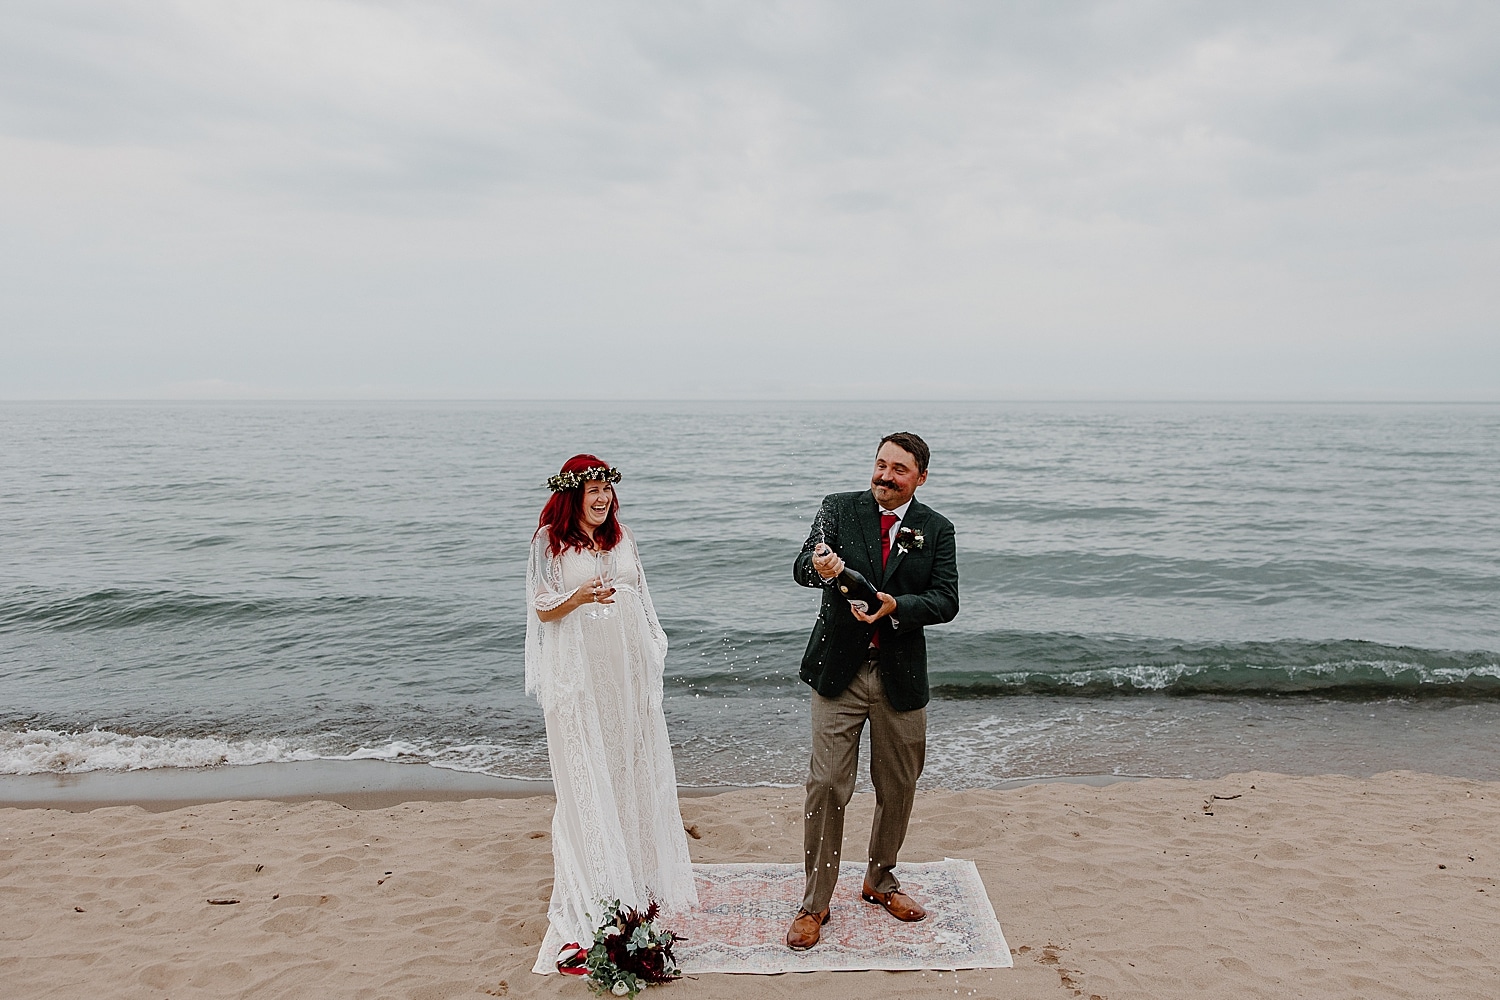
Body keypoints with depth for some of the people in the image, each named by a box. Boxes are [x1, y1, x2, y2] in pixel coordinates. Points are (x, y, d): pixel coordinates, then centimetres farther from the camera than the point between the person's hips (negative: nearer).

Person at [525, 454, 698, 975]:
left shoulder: (622, 537, 10)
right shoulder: (550, 540, -4)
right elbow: (542, 609, -4)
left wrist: (652, 659, 14)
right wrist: (579, 596, -23)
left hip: (628, 670, 5)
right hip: (578, 677, -5)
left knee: (633, 768, 10)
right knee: (587, 779, -2)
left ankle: (638, 877, 25)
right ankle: (590, 898, 6)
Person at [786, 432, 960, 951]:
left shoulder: (936, 529, 2)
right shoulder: (838, 508, -1)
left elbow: (946, 601, -5)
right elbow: (801, 568, -12)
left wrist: (896, 606, -23)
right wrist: (820, 567, -35)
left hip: (901, 675, 2)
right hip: (839, 671, -2)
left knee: (898, 787, 14)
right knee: (826, 786, -2)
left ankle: (880, 879, 38)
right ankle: (815, 902, 12)